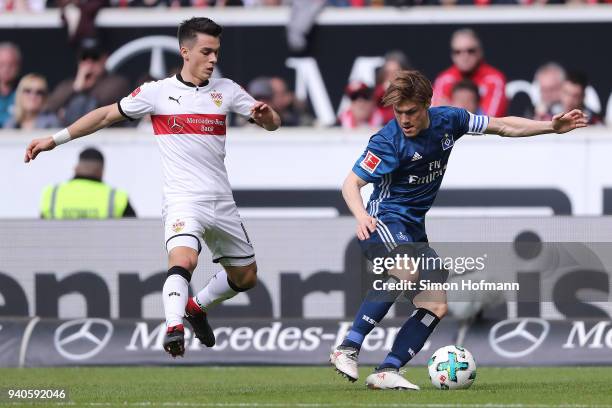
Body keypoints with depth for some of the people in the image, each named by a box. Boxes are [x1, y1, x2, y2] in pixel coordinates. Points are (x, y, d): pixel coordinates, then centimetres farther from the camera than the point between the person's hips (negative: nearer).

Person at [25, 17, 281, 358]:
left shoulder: (227, 90, 7)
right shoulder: (158, 92, 0)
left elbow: (273, 124, 8)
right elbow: (109, 114, 8)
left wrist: (266, 114, -18)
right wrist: (55, 139, 6)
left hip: (222, 202, 5)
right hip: (183, 199, -4)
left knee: (246, 277, 15)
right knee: (184, 259, -32)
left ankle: (198, 307, 39)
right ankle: (174, 328, -40)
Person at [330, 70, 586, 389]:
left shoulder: (447, 121, 0)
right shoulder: (388, 141, -17)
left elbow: (502, 126, 12)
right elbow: (351, 184, -16)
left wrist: (552, 127, 7)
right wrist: (361, 216, -37)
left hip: (414, 231, 8)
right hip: (384, 222, -8)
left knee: (436, 307, -3)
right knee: (407, 271, -37)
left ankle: (386, 373, -8)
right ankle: (348, 350, -37)